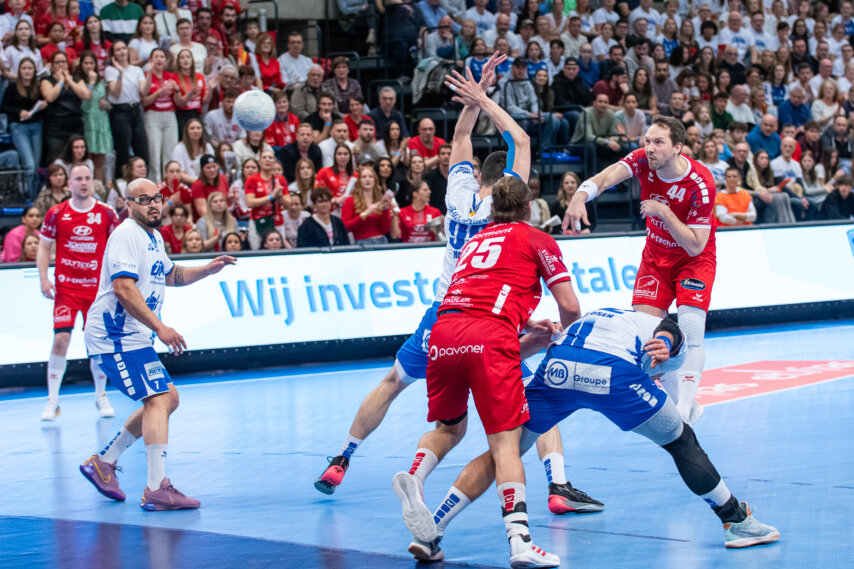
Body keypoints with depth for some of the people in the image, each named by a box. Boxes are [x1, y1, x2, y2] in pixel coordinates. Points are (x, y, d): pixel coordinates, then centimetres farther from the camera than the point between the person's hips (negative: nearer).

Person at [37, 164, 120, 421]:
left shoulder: (106, 214, 0)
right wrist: (44, 279, -4)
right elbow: (44, 247, 6)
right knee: (61, 339, -11)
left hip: (98, 287, 1)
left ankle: (101, 397, 21)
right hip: (65, 287, -1)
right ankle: (52, 400, -3)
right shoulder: (56, 214, 0)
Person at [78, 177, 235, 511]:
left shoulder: (154, 237, 16)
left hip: (135, 337, 10)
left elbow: (170, 276, 34)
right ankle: (157, 489, -24)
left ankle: (104, 462, 21)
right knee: (159, 399, -18)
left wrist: (208, 270, 18)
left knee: (167, 399, 17)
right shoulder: (127, 235, -15)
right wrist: (160, 328, -31)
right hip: (115, 336, -10)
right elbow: (124, 288, -27)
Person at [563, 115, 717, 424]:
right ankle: (679, 400, 10)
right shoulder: (643, 160, -16)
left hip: (694, 259, -4)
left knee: (690, 329, -21)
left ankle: (684, 412, -19)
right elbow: (607, 176, -34)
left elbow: (695, 246, -27)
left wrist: (664, 212, -35)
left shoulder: (700, 184, -28)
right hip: (656, 256, 5)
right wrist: (580, 195, -55)